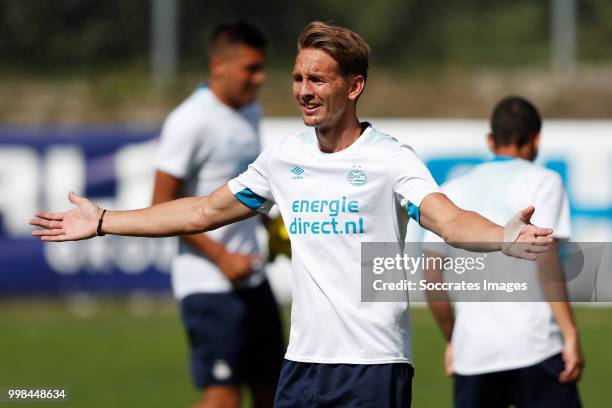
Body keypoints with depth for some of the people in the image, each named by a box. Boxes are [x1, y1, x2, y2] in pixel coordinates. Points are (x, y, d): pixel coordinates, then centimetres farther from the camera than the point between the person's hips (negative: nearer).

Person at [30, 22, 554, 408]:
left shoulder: (390, 158, -7)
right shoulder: (284, 158, 10)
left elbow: (448, 219, -23)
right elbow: (204, 212, 21)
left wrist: (503, 237, -45)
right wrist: (102, 222, 21)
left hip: (374, 365, -5)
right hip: (304, 359, 6)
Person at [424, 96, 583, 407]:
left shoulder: (452, 191, 16)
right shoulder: (542, 181, 3)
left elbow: (432, 276, 13)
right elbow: (545, 261, -9)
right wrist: (571, 335, -10)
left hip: (472, 352, 4)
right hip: (534, 346, -4)